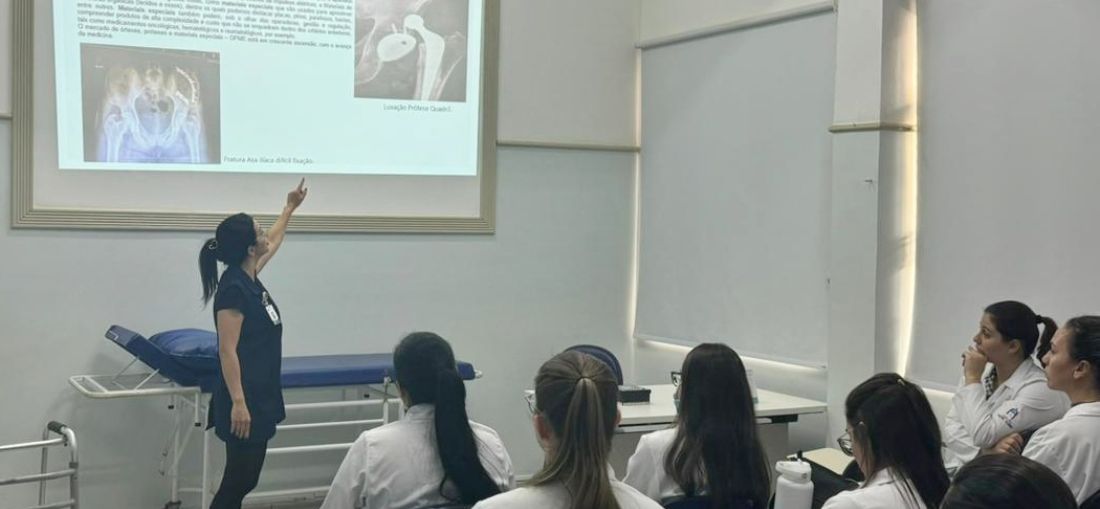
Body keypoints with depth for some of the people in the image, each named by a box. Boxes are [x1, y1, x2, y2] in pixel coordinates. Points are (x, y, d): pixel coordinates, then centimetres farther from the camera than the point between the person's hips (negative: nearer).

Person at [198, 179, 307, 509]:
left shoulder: (250, 279, 9)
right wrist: (238, 403, -24)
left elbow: (274, 243, 30)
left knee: (244, 480, 12)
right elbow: (227, 351, -21)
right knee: (237, 481, -4)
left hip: (261, 398, 9)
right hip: (244, 402, -9)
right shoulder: (233, 288, -17)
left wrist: (290, 208, 41)